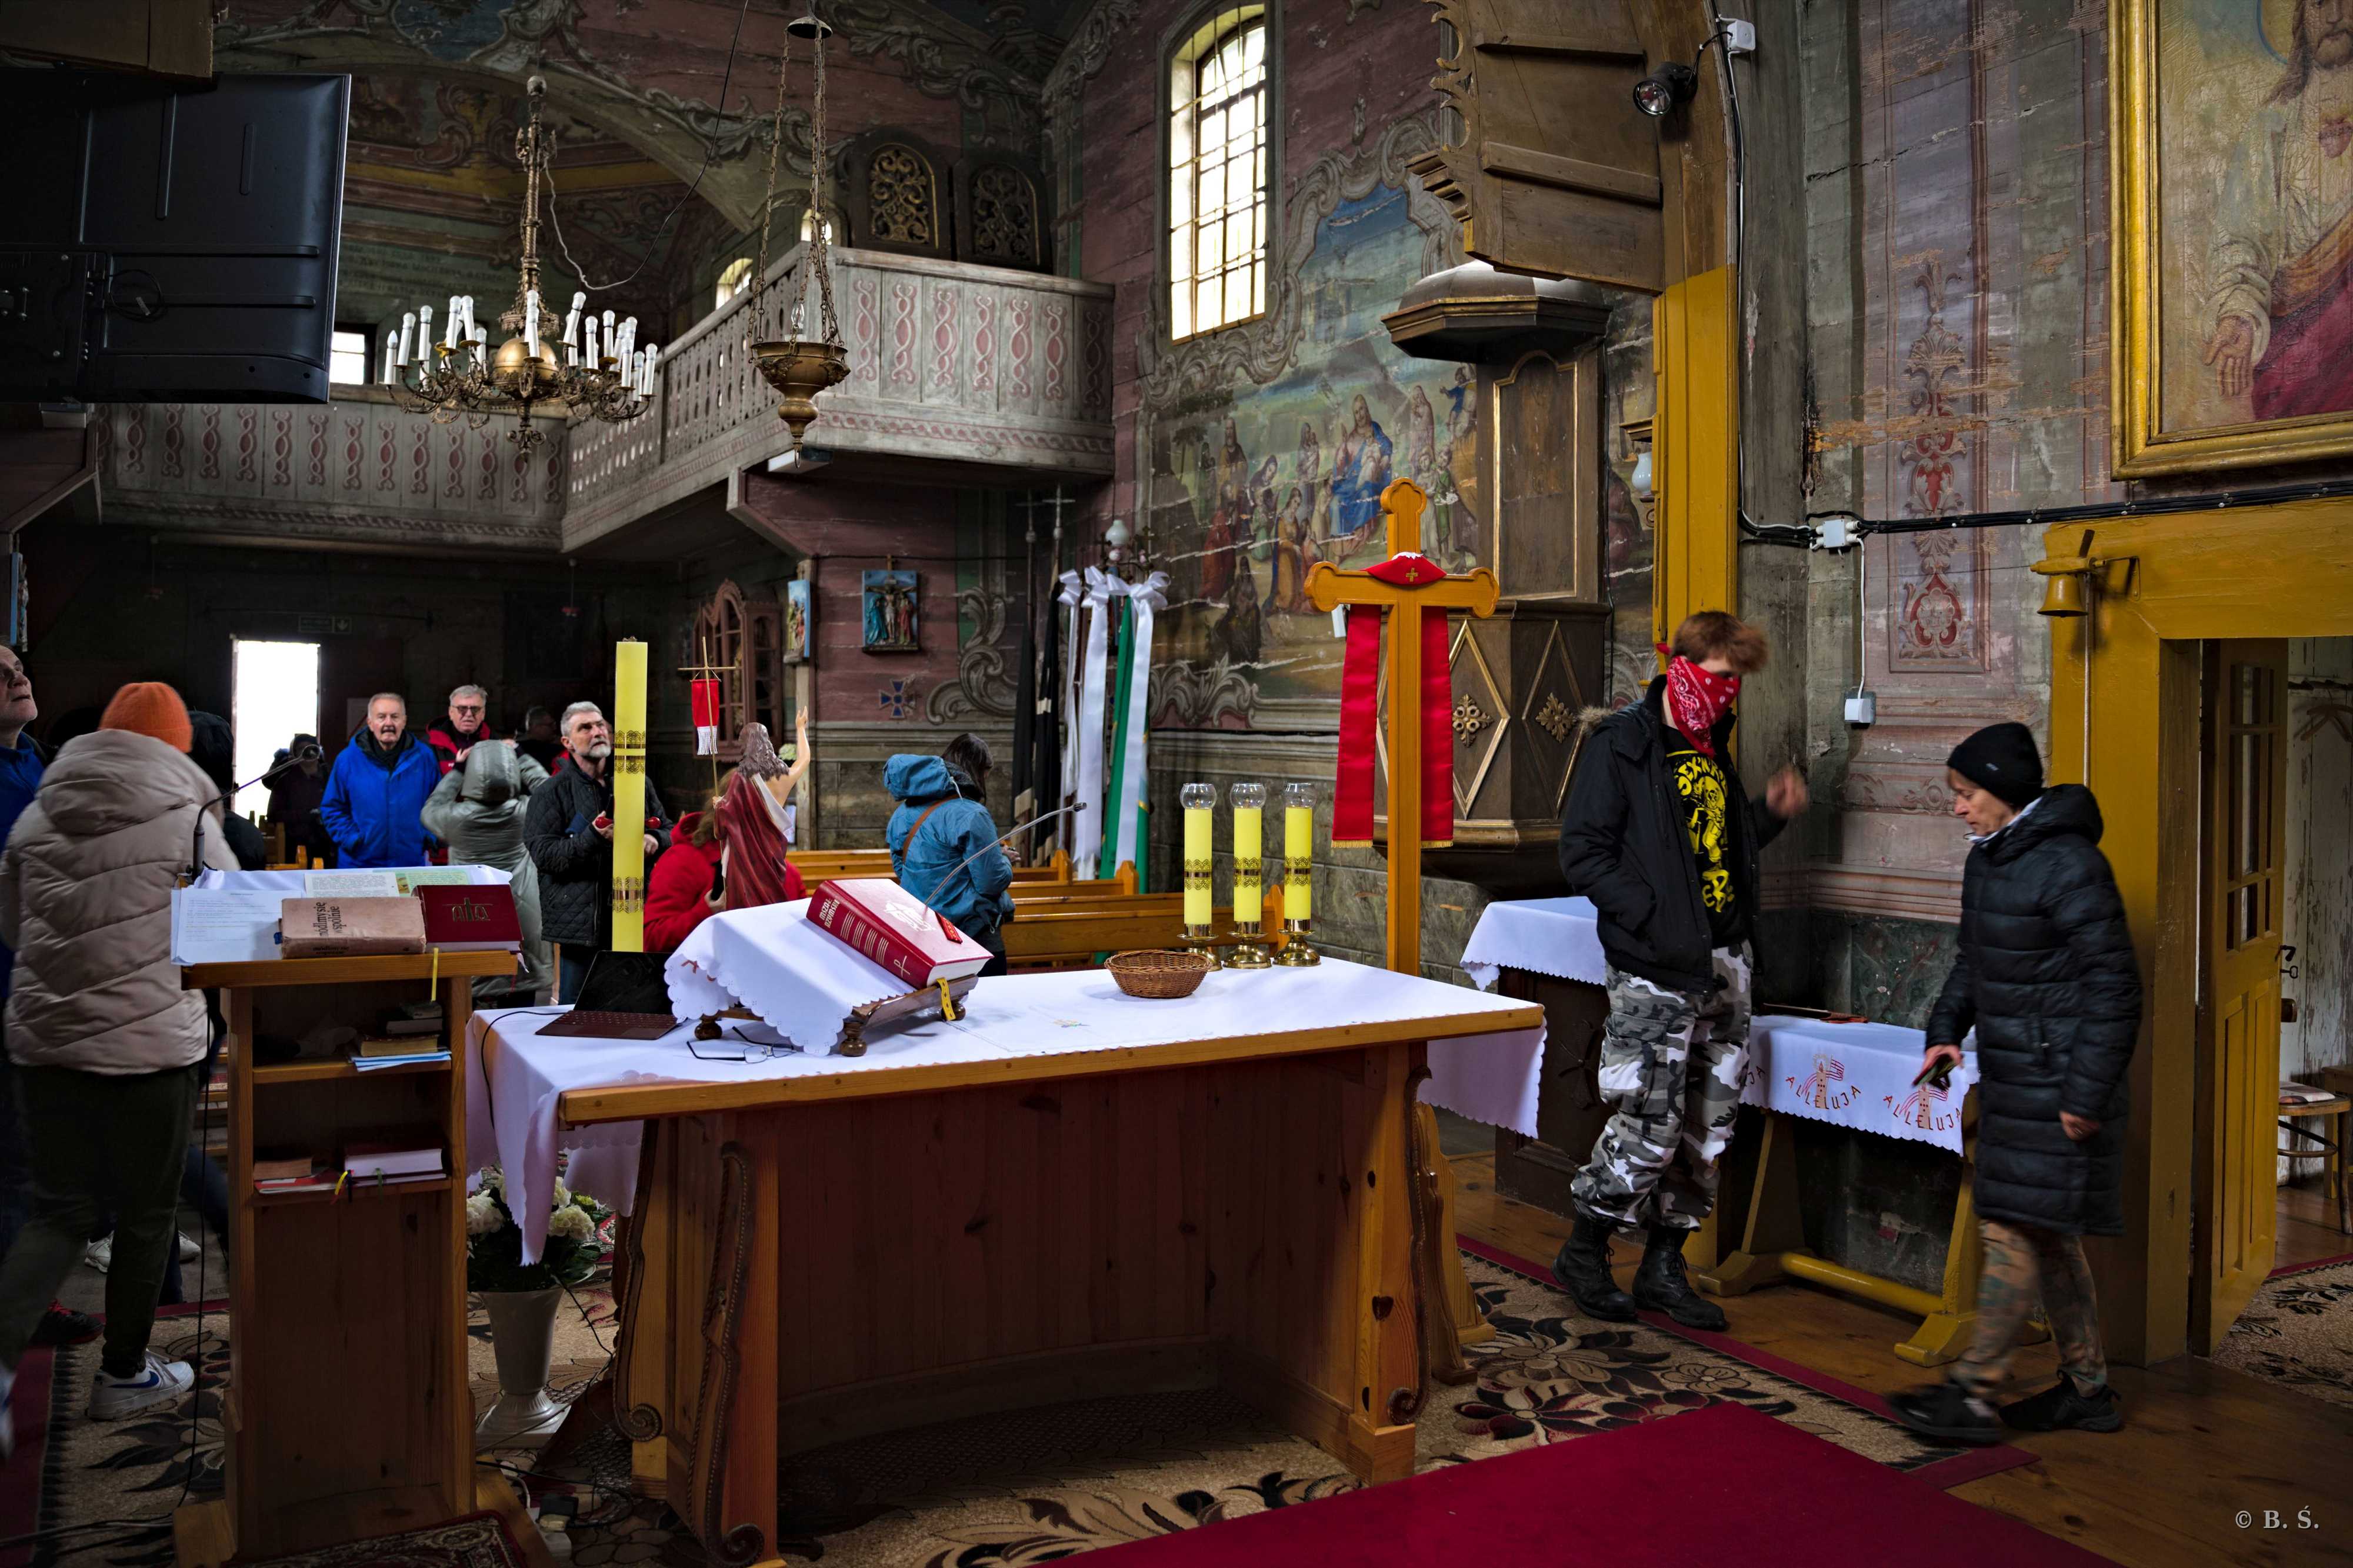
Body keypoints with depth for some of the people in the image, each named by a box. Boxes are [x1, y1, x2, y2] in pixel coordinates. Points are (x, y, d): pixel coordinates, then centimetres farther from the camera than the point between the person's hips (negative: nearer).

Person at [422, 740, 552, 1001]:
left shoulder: (456, 817, -10)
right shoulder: (525, 812, -9)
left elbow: (429, 810, 14)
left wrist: (457, 771, 17)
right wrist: (519, 755, 20)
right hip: (521, 918, 1)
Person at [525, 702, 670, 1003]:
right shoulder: (551, 793, 1)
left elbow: (667, 833, 19)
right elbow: (542, 853, -9)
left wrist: (655, 841, -5)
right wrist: (593, 837, -20)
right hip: (580, 919, -3)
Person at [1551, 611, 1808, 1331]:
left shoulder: (1712, 748, 16)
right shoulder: (1621, 745, -8)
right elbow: (1584, 854, -14)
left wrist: (1769, 813, 6)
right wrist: (1657, 921, -21)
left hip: (1724, 965, 8)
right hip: (1655, 971, -8)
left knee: (1707, 1126, 11)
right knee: (1649, 1125, -6)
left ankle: (1664, 1265, 25)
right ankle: (1584, 1252, 15)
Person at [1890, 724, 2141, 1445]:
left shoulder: (2070, 866, -18)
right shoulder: (1986, 858, 10)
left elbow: (2114, 987, -17)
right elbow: (1972, 960, 22)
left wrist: (2087, 1094, -18)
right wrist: (1946, 1030, 8)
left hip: (2056, 1084, -9)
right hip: (2011, 1076, 10)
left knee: (2013, 1229, -6)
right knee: (2045, 1234, 15)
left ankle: (1972, 1392, 0)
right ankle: (2088, 1387, 26)